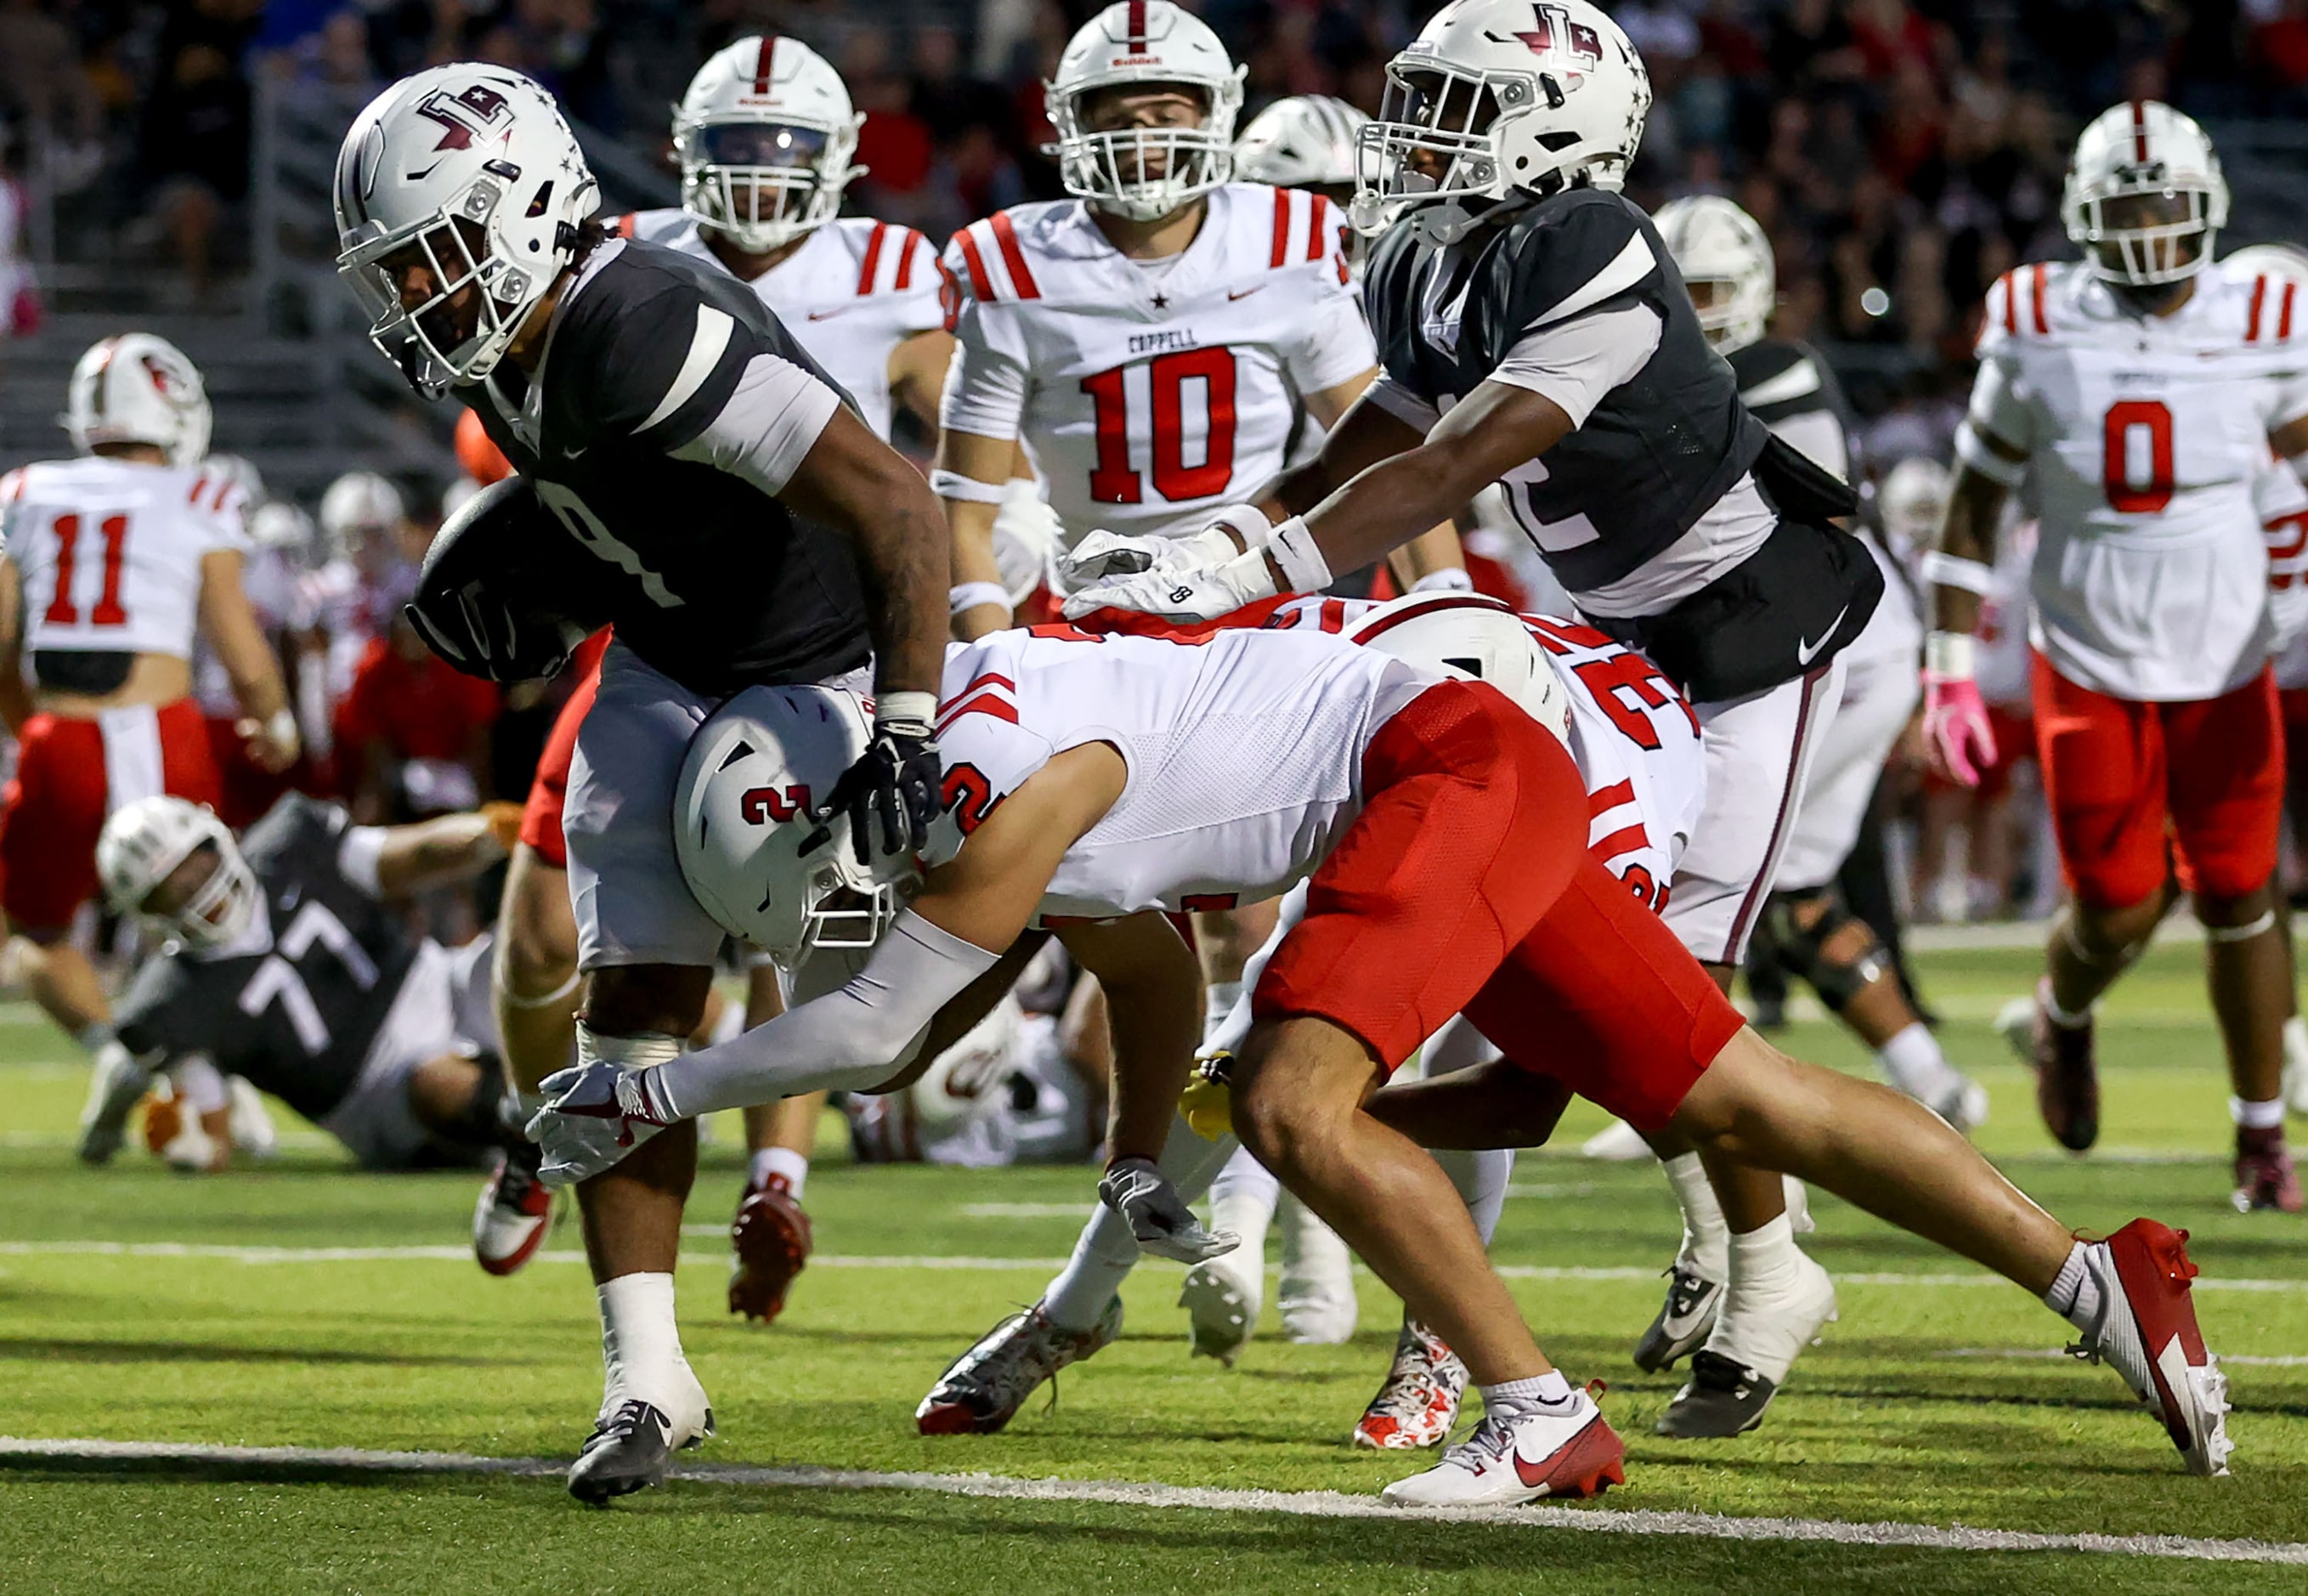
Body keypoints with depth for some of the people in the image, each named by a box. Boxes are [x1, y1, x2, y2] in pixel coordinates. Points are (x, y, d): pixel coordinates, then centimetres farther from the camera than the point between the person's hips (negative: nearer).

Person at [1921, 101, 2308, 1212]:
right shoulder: (2038, 336, -9)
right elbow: (1974, 503, 0)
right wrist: (1951, 673, -3)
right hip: (2090, 667, -1)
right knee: (2119, 911, -3)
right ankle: (2062, 1022, 33)